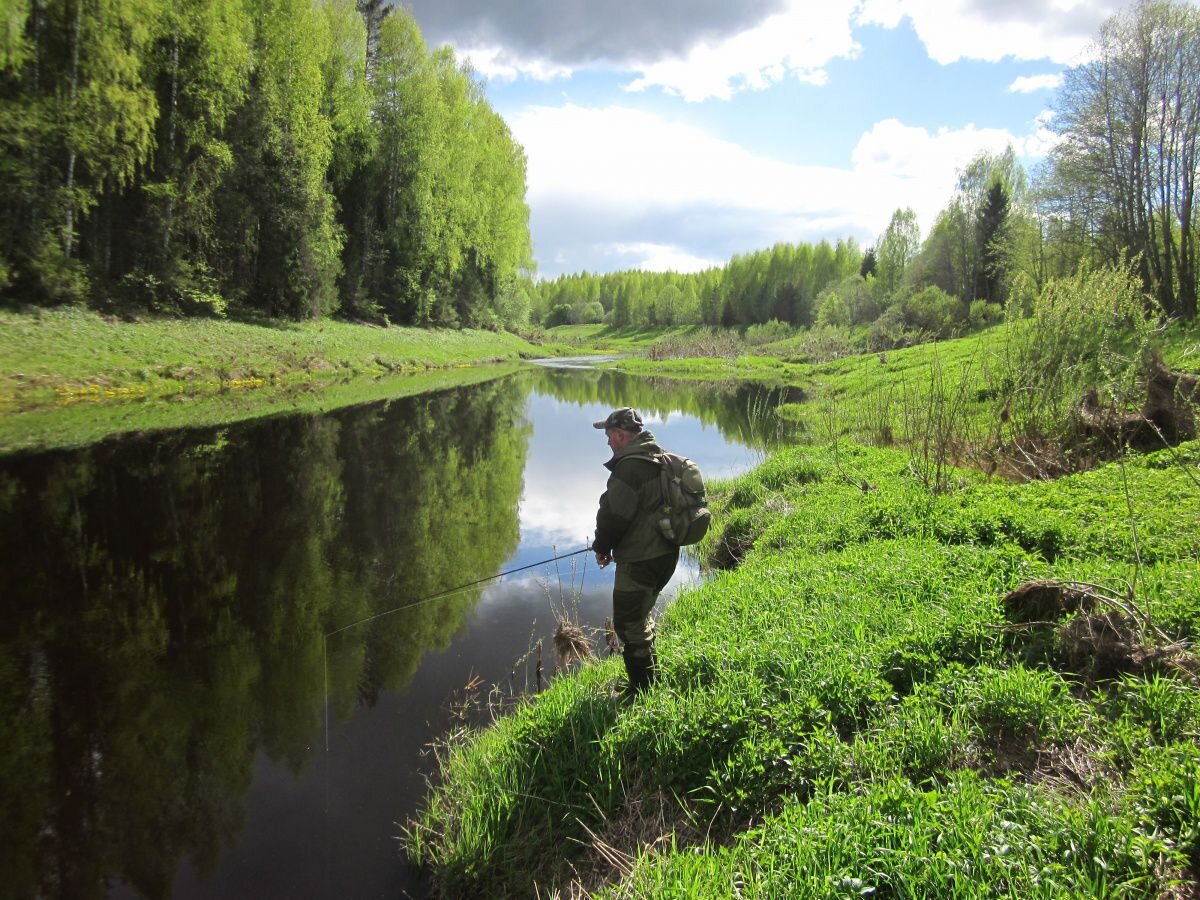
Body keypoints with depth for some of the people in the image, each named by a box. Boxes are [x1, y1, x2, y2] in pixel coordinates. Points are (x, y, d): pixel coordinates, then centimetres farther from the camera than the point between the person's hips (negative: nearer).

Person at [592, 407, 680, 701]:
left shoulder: (629, 466, -20)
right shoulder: (661, 460, 12)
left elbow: (614, 515, -19)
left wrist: (602, 547, 0)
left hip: (639, 560, -10)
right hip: (665, 553, 10)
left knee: (629, 624, 1)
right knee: (641, 616, 24)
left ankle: (642, 691, 9)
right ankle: (651, 678, 37)